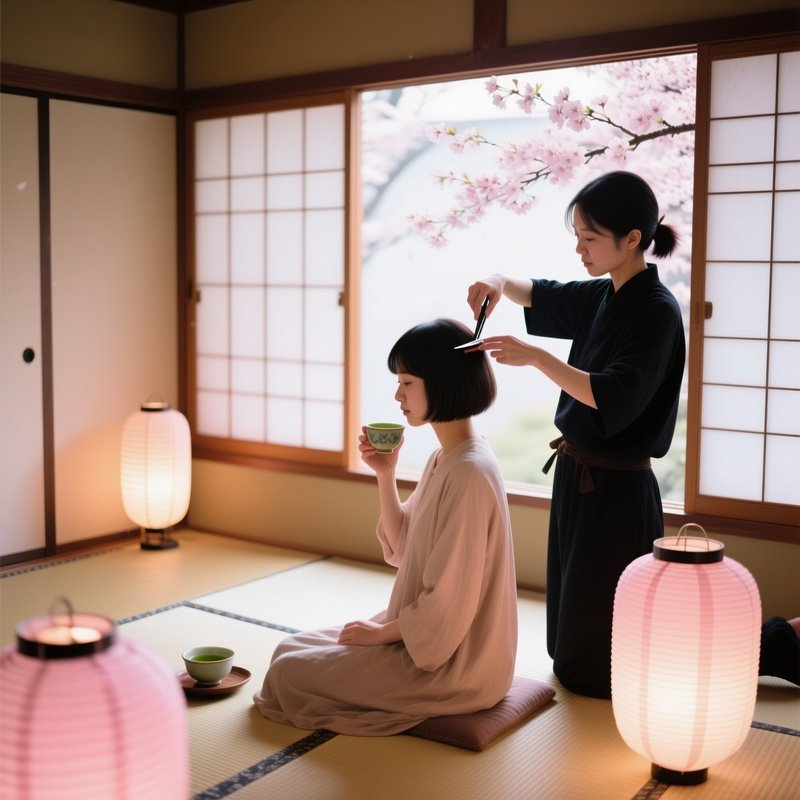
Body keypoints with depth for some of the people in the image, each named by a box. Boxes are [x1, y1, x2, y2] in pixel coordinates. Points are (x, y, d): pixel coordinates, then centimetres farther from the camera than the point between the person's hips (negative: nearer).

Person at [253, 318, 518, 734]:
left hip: (451, 664, -9)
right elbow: (404, 548, 11)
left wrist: (381, 632, -10)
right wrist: (385, 474, 0)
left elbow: (449, 602, -24)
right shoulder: (443, 459, 6)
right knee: (291, 648, 13)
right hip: (427, 635, 9)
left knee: (290, 671, -5)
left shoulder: (469, 473, -25)